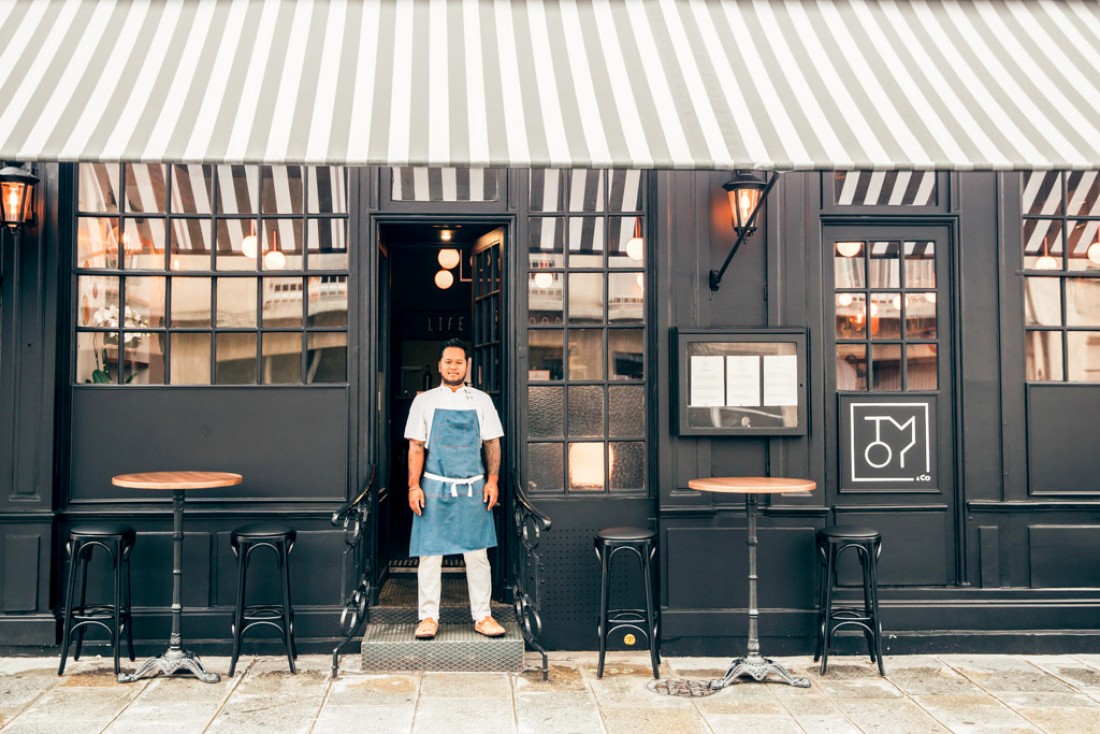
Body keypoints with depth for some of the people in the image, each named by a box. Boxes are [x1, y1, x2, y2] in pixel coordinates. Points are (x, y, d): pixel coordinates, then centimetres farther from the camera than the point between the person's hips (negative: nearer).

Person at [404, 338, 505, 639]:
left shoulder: (481, 400, 7)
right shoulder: (425, 401, 4)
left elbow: (492, 443, 8)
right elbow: (416, 447, 3)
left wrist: (492, 480, -1)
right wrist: (414, 486, -5)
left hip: (473, 488, 1)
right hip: (434, 487, -1)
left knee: (477, 554, 4)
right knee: (429, 553, 2)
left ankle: (482, 616, 14)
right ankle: (429, 617, 12)